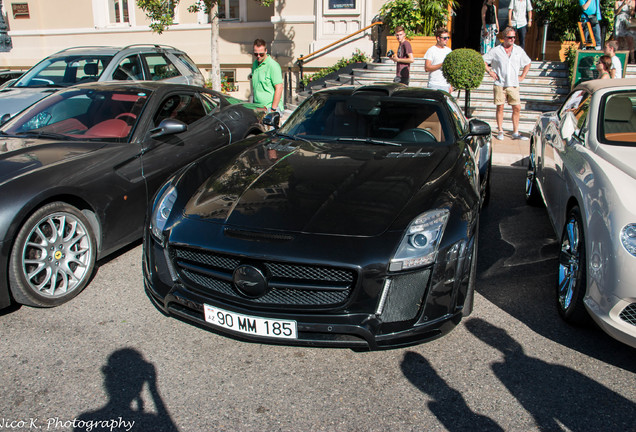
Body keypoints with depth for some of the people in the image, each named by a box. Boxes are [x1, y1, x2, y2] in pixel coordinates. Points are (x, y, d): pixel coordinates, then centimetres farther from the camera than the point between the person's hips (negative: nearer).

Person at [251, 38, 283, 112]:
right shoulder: (255, 64, 15)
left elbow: (279, 88, -15)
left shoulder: (273, 65, -10)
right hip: (257, 108, 7)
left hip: (270, 107, -6)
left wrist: (273, 109, -18)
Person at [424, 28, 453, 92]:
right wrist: (442, 64, -16)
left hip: (446, 85, 5)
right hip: (434, 85, -4)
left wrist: (451, 85, 12)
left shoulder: (448, 50, 15)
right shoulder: (431, 50, -2)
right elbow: (427, 68, -11)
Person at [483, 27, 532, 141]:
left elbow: (527, 63, 22)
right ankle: (500, 131, 11)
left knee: (517, 108, -2)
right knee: (500, 107, 0)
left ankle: (515, 133, 5)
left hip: (513, 84, 2)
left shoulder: (519, 50, 9)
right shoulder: (496, 51, 1)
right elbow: (482, 61, 6)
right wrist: (490, 71, -1)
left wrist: (522, 76, 12)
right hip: (499, 84, -2)